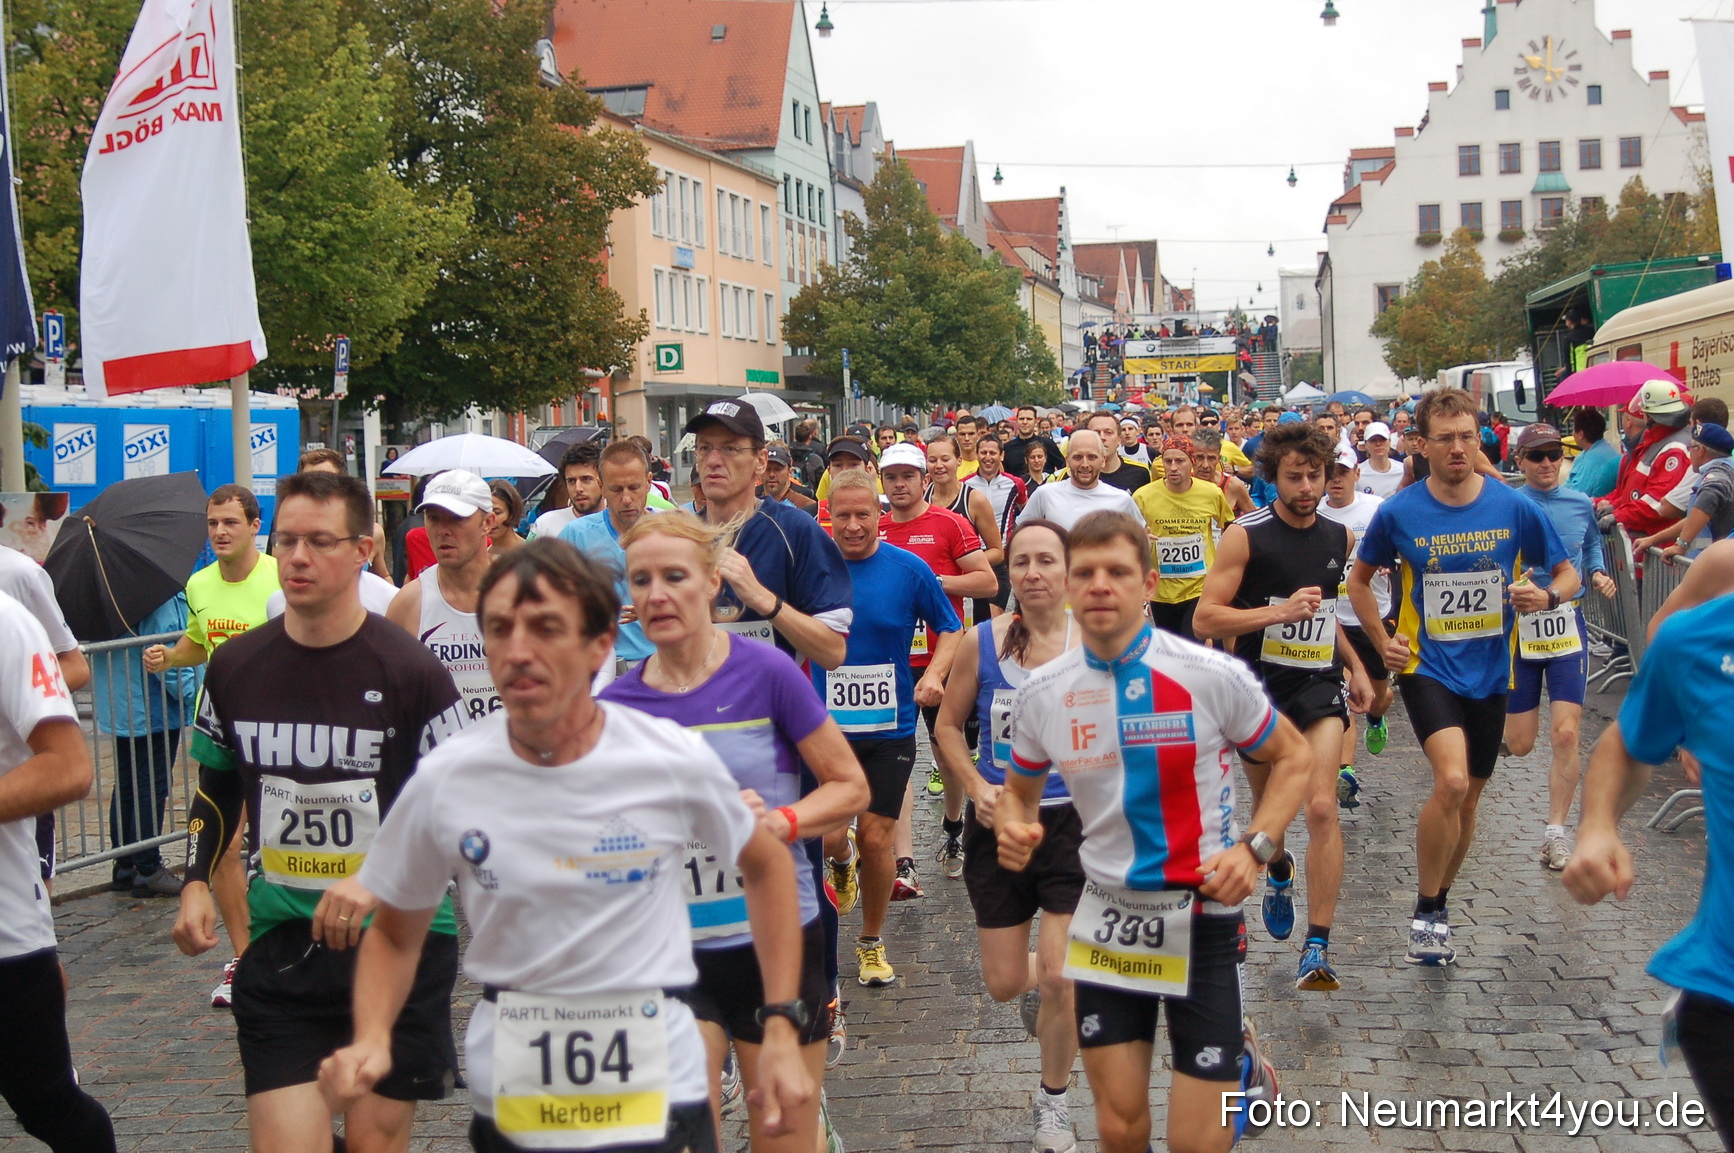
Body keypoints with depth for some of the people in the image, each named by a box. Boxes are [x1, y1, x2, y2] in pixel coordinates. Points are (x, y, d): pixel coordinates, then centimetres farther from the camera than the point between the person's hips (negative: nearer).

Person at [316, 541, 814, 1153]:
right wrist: (371, 1040, -13)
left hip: (659, 1096, -1)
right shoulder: (444, 780, -9)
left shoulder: (676, 759, -11)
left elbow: (765, 864, 6)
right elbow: (394, 935, 6)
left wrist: (781, 1030, 1)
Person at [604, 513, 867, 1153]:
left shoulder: (764, 672, -8)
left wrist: (781, 821, -18)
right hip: (670, 953, 2)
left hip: (777, 940, -2)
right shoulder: (614, 706, -1)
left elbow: (850, 787, -2)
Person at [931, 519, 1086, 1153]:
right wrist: (977, 786, -9)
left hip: (1073, 822, -2)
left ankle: (1053, 1100, 20)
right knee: (1005, 985, 8)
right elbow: (948, 726, 5)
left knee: (1058, 979, -6)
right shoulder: (981, 642, -6)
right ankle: (1037, 985, 48)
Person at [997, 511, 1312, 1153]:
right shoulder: (1042, 693, -4)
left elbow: (1292, 757, 1)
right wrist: (1013, 830, -11)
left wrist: (1254, 849, -14)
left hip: (1202, 915, -3)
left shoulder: (1214, 676, -14)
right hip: (1107, 915, 3)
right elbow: (1019, 791, 13)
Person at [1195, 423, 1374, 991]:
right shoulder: (1246, 535, -10)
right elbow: (1205, 619, -16)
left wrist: (1355, 666, 19)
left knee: (1321, 806, -16)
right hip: (1259, 688, -1)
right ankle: (1280, 871, 52)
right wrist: (1281, 611, -24)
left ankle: (1317, 947, -12)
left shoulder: (1340, 538, 6)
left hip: (1319, 686, 2)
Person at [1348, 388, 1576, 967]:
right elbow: (1359, 579, 9)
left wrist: (1547, 596, -16)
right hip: (1427, 665, -3)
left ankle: (1439, 903, 36)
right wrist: (1383, 641, -1)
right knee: (1451, 781, -23)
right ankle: (1425, 913, -6)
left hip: (1489, 670, 3)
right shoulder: (1399, 512, -7)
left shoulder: (1515, 508, -6)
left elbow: (1567, 573, 6)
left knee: (1467, 797, 14)